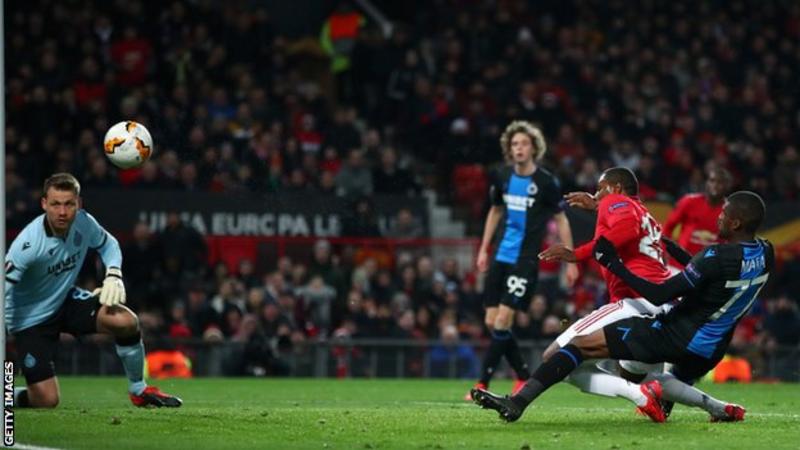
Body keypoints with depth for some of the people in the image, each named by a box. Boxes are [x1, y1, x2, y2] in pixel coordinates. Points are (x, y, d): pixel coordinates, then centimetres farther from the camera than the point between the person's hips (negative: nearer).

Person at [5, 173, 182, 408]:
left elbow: (108, 244, 10)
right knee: (46, 401, -16)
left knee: (127, 322, -18)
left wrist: (114, 275, -8)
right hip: (30, 316, -6)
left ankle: (139, 390, 6)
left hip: (66, 299, 6)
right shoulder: (28, 244, -31)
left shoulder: (83, 223, -12)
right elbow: (5, 285, -31)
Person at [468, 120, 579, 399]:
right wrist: (484, 249, 18)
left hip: (526, 259, -6)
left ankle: (483, 384, -12)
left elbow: (561, 220, 0)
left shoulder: (546, 182, -9)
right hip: (502, 256, 6)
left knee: (502, 321, -14)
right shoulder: (502, 178, 5)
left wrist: (570, 261, -1)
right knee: (491, 322, 3)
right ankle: (524, 377, 18)